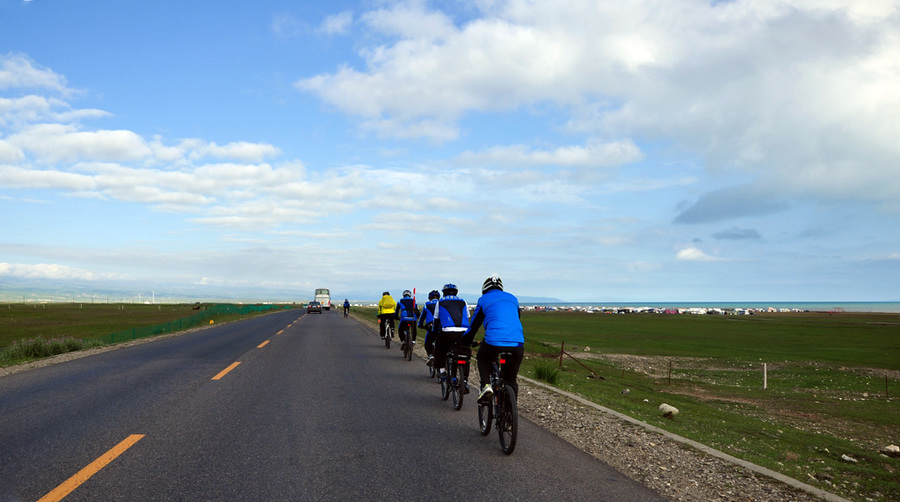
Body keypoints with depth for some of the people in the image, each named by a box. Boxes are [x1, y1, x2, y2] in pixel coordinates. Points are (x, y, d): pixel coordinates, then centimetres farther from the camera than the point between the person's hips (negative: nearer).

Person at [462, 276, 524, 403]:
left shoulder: (484, 300, 14)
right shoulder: (512, 298, 24)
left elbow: (474, 323, 18)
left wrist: (466, 341, 34)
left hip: (494, 343, -3)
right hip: (517, 344, 3)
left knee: (482, 358, 29)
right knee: (511, 381, 18)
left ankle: (486, 385, 6)